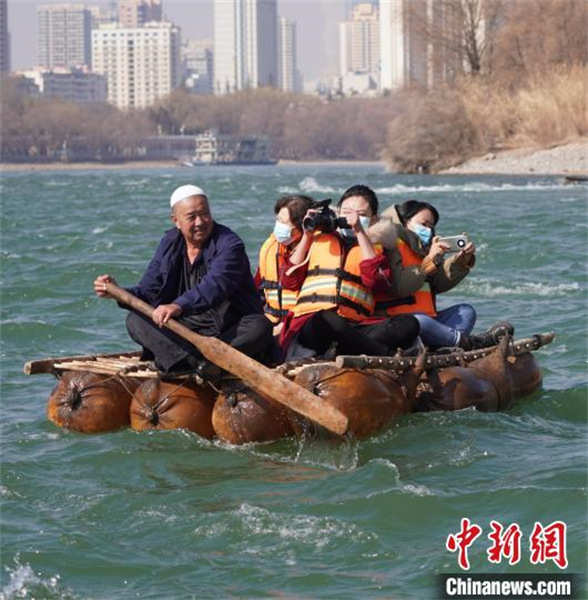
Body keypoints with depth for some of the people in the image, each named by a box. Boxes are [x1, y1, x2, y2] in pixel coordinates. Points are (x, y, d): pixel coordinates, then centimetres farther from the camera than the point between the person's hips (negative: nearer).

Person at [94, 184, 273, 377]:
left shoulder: (229, 244, -12)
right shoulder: (170, 243, 7)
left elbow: (215, 286, -31)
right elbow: (149, 292, 6)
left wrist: (179, 306, -47)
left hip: (230, 332, -4)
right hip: (184, 330, 4)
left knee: (260, 327, -34)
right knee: (135, 320, -15)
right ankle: (193, 361, -39)